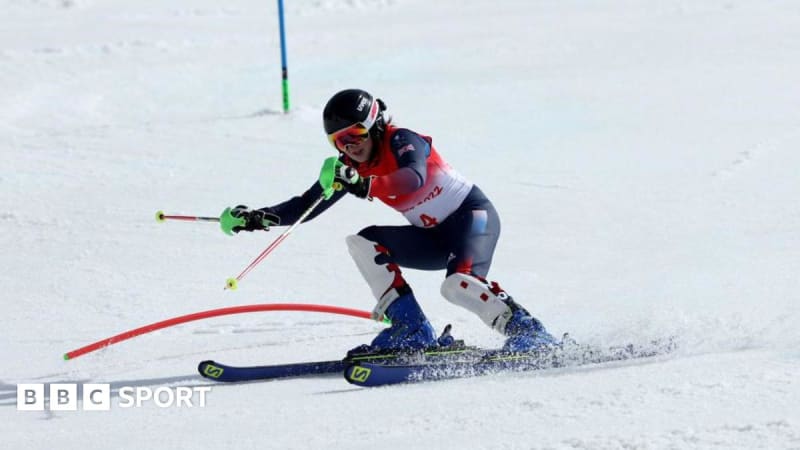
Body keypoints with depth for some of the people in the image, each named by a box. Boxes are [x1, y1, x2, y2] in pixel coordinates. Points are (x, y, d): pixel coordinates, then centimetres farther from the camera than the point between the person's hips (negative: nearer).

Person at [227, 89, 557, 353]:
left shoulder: (402, 141, -18)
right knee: (362, 244, -8)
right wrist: (261, 218, -13)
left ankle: (527, 332, -20)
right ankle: (412, 332, -12)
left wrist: (365, 187, -54)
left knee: (458, 285, -34)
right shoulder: (352, 169, 2)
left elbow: (415, 179, -40)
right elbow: (306, 206, 2)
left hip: (473, 214, -8)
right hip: (435, 238, 8)